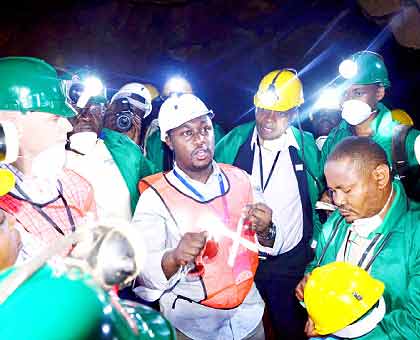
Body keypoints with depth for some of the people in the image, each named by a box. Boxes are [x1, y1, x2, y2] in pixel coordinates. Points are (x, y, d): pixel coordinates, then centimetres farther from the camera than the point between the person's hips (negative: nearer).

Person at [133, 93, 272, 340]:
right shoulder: (155, 197, -16)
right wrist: (174, 258, -38)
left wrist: (265, 231, -18)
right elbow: (143, 271, -20)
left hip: (248, 314, 4)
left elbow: (270, 246, 3)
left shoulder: (240, 178, -5)